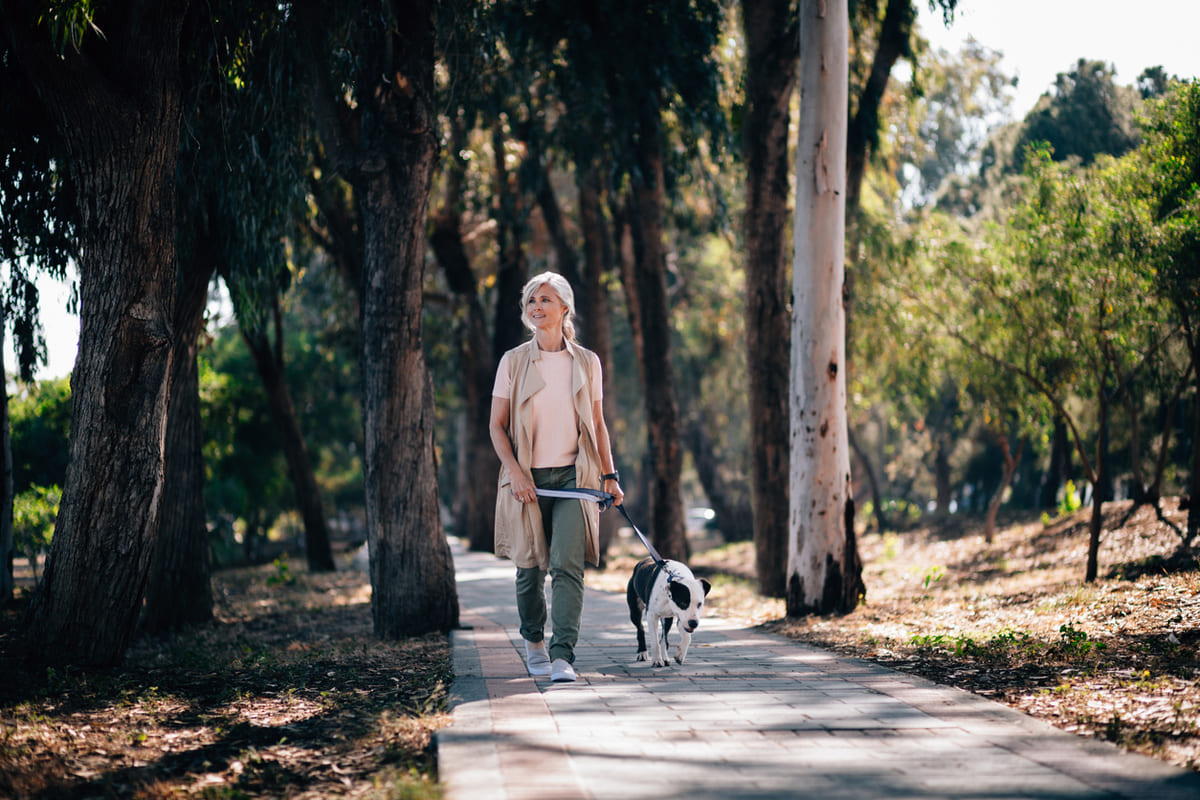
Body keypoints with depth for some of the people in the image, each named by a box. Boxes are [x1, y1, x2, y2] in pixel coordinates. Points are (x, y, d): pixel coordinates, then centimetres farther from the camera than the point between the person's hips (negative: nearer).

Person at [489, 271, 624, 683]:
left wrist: (610, 475, 7)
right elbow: (497, 425, 3)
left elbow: (597, 423, 14)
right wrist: (515, 471, -10)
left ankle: (562, 656, -18)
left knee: (567, 564, -14)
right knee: (531, 565, 7)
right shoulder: (513, 362, 3)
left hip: (573, 475, 0)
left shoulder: (586, 362, 7)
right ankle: (534, 641, 31)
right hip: (528, 478, 0)